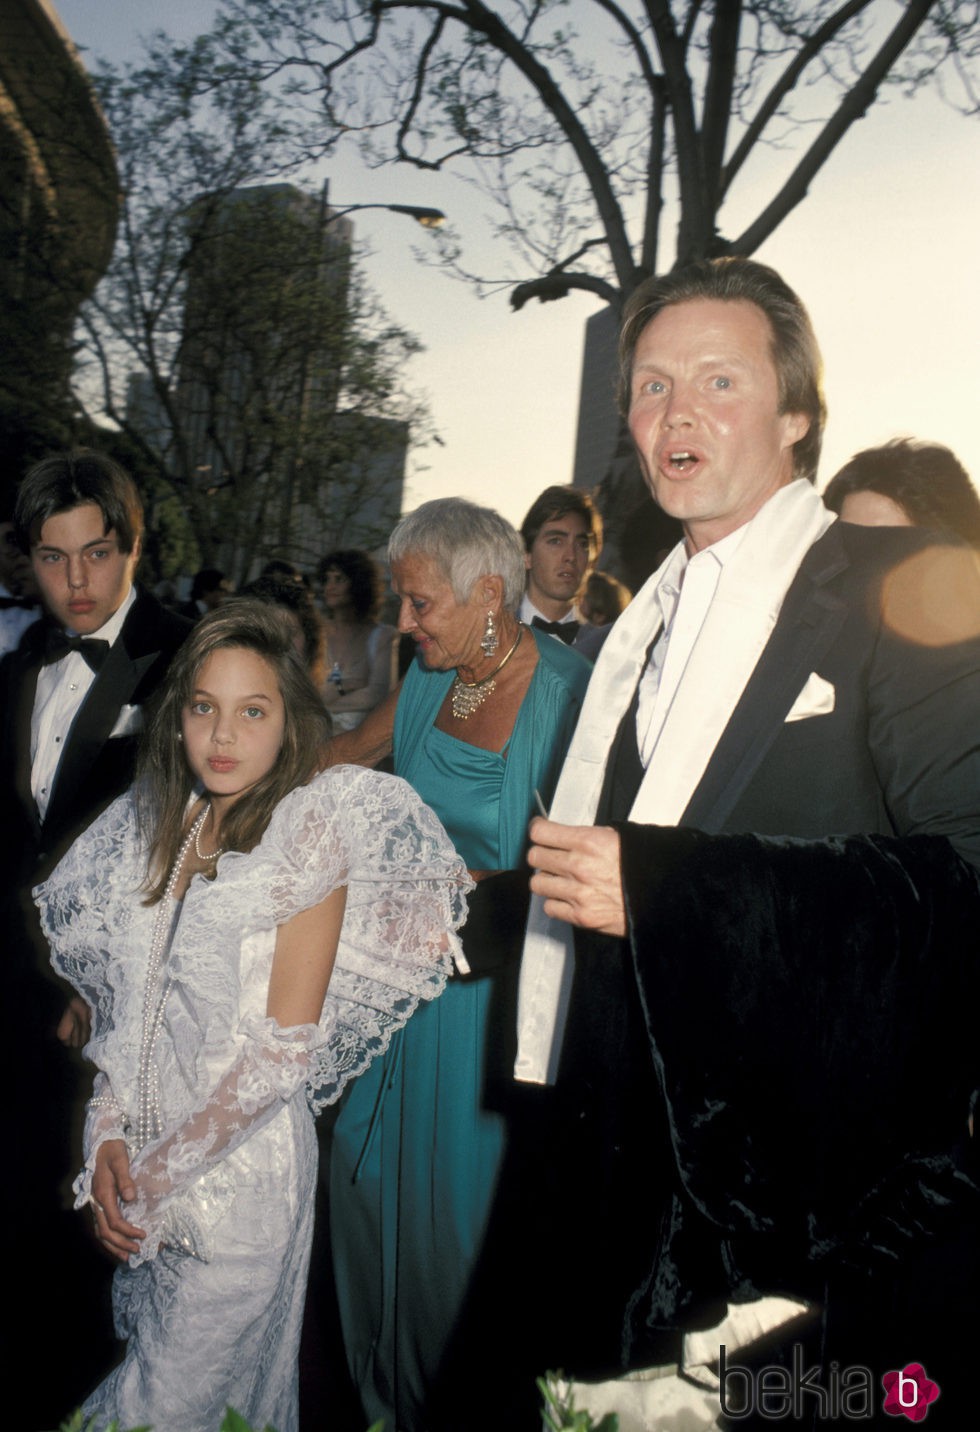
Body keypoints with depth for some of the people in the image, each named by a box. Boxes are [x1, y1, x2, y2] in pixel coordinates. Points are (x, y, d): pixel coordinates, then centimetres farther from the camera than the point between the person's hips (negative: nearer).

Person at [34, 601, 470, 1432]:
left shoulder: (311, 826, -15)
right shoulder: (165, 826, 3)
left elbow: (287, 1046, -16)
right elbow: (132, 1003, 7)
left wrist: (159, 1174, -11)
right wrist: (108, 1141, -5)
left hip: (243, 1168, -5)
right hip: (146, 1175, 5)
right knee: (148, 1356, 22)